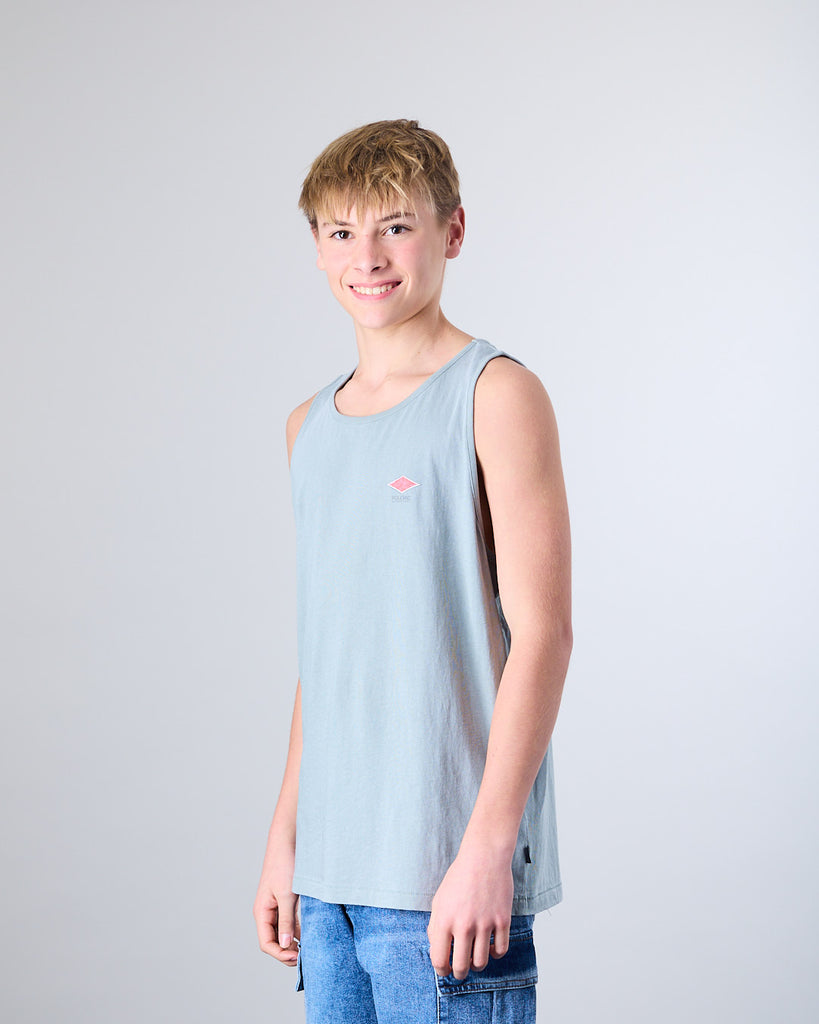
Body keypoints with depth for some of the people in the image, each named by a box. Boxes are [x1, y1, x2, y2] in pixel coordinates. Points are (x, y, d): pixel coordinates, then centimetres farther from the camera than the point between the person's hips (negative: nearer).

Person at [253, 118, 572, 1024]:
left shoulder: (497, 396, -6)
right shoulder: (311, 428, 14)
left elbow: (541, 633, -11)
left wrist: (487, 848, -16)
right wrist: (284, 839, 16)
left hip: (445, 877, -6)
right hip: (330, 877, 6)